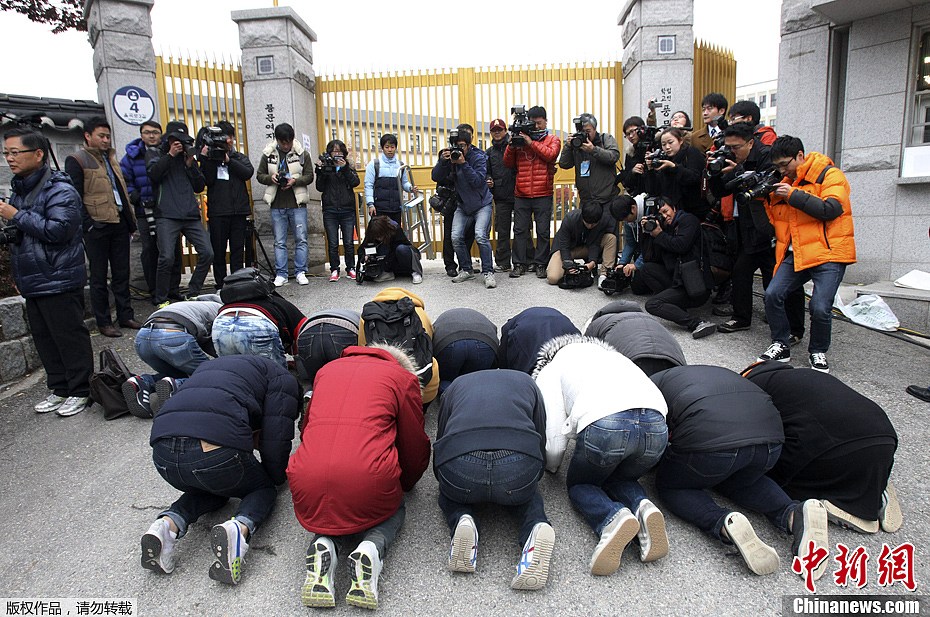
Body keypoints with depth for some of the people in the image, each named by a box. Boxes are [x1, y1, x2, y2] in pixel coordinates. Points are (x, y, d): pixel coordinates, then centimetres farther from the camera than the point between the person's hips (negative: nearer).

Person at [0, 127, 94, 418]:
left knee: (70, 337, 0)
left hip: (58, 281, -9)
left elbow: (58, 230, -25)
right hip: (32, 281, 9)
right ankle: (60, 388, 26)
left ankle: (80, 391, 11)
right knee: (44, 339, 15)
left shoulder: (59, 190, -13)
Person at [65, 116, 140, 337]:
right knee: (99, 277, 3)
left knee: (122, 274, 11)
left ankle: (126, 316, 20)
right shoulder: (76, 160, -3)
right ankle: (103, 322, 10)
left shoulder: (111, 158, 19)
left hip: (119, 224, 6)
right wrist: (88, 225, -16)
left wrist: (131, 221, 14)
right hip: (97, 227, -6)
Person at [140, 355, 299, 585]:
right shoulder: (282, 378, 19)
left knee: (210, 487, 36)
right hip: (217, 452, -6)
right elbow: (276, 438, 10)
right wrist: (276, 477, 28)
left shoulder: (207, 367, 38)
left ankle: (168, 524, 7)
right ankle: (240, 528, -8)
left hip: (163, 452, 6)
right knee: (264, 488, 24)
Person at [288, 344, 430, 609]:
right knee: (393, 509, 29)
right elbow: (415, 446, 18)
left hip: (308, 481, 3)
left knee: (330, 510, 34)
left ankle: (325, 544, 1)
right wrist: (405, 484, 39)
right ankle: (372, 548, -2)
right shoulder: (403, 377, 14)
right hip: (368, 477, -3)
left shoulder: (326, 369, 25)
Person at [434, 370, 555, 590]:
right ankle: (536, 526, 3)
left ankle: (461, 520, 3)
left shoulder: (456, 385, 35)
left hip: (459, 464, 1)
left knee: (449, 494, 35)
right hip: (520, 462, 0)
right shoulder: (526, 381, 34)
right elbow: (541, 442, 33)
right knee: (525, 492, 35)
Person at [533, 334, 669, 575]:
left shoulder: (548, 372, 22)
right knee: (618, 479, 32)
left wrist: (551, 466, 37)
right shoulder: (609, 355, 39)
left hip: (604, 425, -5)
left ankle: (614, 518, -7)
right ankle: (643, 508, 0)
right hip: (657, 426, 5)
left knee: (579, 485, 24)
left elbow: (554, 444, 14)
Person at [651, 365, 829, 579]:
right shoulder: (719, 373, 39)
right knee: (743, 479, 36)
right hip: (769, 434, 6)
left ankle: (724, 524, -6)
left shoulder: (653, 384, 25)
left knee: (670, 485, 22)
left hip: (709, 438, -6)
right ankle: (794, 513, 8)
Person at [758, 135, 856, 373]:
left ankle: (818, 352, 8)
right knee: (772, 294, -14)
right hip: (795, 253, 6)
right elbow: (774, 222, 19)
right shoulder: (783, 184, 17)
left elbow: (831, 209, -16)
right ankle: (781, 346, 5)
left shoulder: (830, 175, -1)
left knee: (820, 308, -18)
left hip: (829, 253, -5)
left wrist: (794, 195, -14)